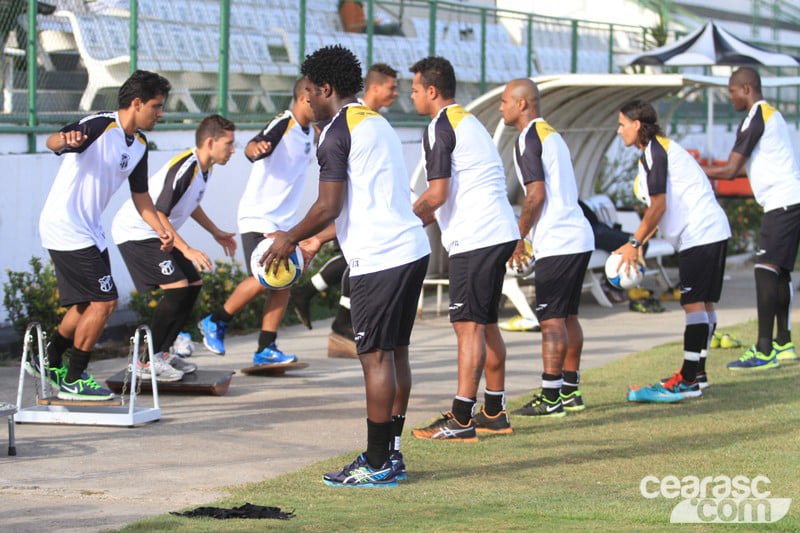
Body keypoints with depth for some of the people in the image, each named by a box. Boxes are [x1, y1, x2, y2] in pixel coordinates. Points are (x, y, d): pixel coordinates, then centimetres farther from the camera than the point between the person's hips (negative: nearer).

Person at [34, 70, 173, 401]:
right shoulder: (99, 126, -19)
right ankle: (73, 382, 1)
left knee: (87, 305, 18)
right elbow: (53, 142, -36)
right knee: (103, 302, -9)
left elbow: (140, 195, 19)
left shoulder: (139, 144, 8)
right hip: (65, 227, -10)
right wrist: (66, 140, -61)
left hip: (88, 230, 10)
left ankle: (51, 363, 33)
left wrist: (160, 229, 4)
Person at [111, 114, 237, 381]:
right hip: (135, 232, -10)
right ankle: (146, 362, -11)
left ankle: (163, 352, 16)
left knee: (193, 284, 8)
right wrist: (187, 250, -34)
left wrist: (216, 233, 26)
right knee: (177, 287, -18)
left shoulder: (203, 167, 4)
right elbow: (158, 214, -30)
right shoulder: (183, 168, -26)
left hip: (158, 233, 10)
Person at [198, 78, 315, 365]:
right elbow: (253, 147, -37)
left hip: (285, 220, 9)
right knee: (263, 279, -19)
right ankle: (215, 322, 0)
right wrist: (255, 147, -59)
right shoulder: (282, 124, -17)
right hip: (259, 215, -9)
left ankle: (266, 349, 7)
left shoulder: (310, 133, 11)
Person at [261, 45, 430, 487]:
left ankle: (377, 464, -2)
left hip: (379, 259, -9)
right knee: (395, 353, 13)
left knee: (376, 356, -5)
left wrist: (290, 239, 4)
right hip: (411, 249, 10)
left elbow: (329, 206, -12)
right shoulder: (377, 124, 21)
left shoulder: (338, 132, -9)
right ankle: (391, 454, 18)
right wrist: (319, 239, 32)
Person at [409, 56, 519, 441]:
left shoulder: (440, 128, -9)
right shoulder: (468, 121, 20)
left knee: (469, 324, -9)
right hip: (500, 233, 10)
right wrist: (421, 220, 23)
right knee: (486, 323, 15)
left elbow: (437, 194, -14)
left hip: (474, 237, -10)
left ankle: (461, 420, -10)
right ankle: (495, 413, 19)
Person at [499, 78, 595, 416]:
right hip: (579, 237, 10)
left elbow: (536, 195, -17)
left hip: (557, 243, -10)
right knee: (567, 316, 14)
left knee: (551, 318, -8)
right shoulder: (552, 134, 20)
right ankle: (570, 391, 18)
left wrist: (518, 239, -8)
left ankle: (550, 397, -8)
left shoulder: (529, 139, -10)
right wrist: (530, 239, 23)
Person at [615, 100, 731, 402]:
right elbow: (661, 207, 23)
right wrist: (639, 244, 20)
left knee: (694, 303, -12)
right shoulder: (661, 149, 21)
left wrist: (635, 243, -13)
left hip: (699, 235, -11)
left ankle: (689, 381, -15)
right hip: (712, 232, 11)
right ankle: (697, 372, 20)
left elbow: (658, 206, -18)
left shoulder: (653, 153, -11)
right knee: (704, 304, 14)